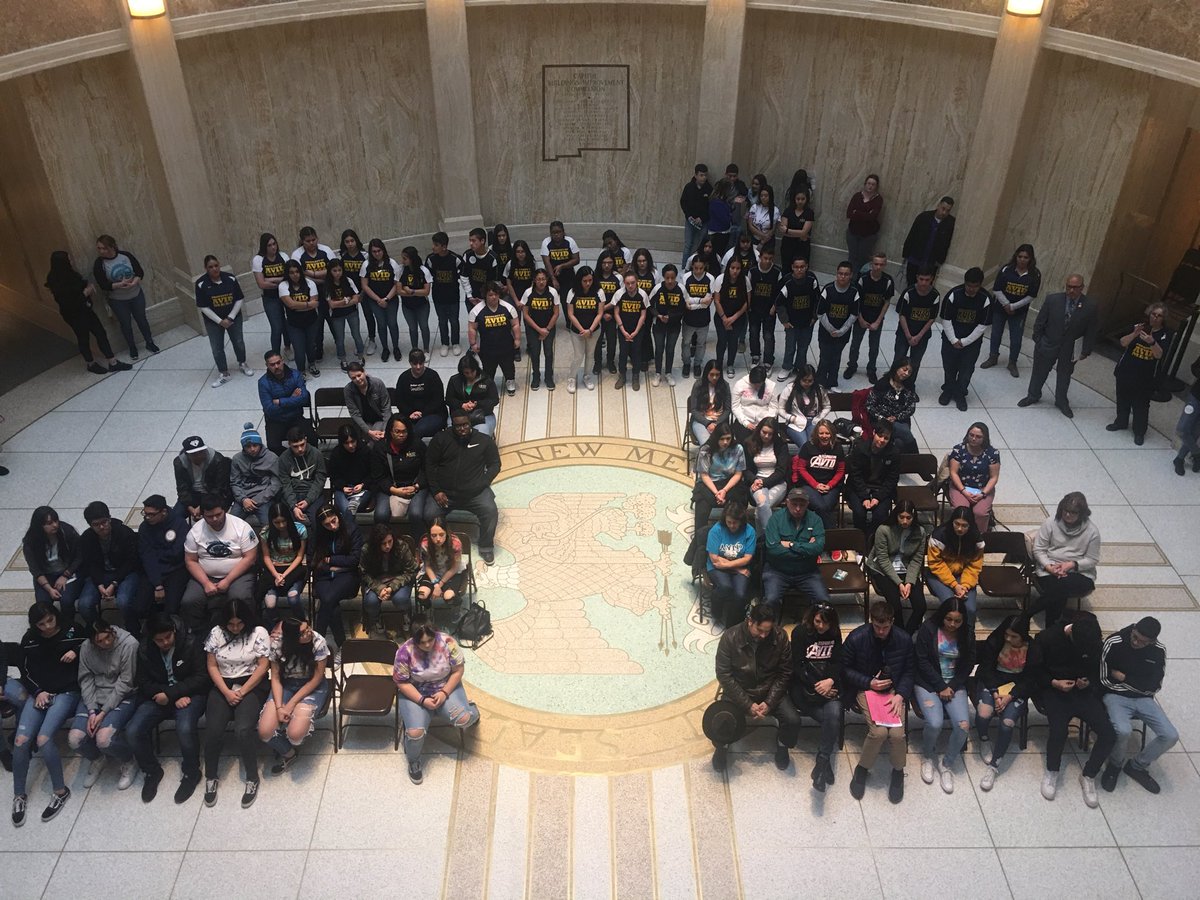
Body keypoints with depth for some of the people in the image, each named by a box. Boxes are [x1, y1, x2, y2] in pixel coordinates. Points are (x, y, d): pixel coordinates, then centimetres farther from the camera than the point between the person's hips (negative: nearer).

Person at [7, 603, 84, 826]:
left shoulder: (71, 631, -2)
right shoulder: (29, 639, 8)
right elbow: (24, 669, 13)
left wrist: (76, 651, -8)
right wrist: (38, 691, -1)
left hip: (67, 692, -4)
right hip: (39, 693, 4)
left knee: (43, 739, -23)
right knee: (21, 741, -16)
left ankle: (60, 791, -7)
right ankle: (19, 796, 3)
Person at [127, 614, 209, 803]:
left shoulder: (192, 644, -11)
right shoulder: (145, 650, -1)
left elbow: (201, 678, -11)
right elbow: (144, 683, 0)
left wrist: (171, 693, -20)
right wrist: (176, 697, -15)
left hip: (188, 695, -4)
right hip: (159, 697, 4)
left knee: (185, 728, -33)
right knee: (134, 731, -20)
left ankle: (191, 773, -6)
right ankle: (152, 771, 8)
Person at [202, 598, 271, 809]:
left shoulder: (259, 633, -4)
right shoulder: (216, 633, 4)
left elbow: (263, 667, -7)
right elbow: (212, 666, 3)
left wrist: (241, 692, -14)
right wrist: (227, 692, -10)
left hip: (251, 686, -3)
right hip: (222, 686, 3)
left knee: (243, 729, -27)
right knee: (213, 730, -22)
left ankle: (252, 778, -9)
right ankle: (211, 777, 1)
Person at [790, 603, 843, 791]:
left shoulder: (835, 633, 8)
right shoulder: (800, 632, -4)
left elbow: (838, 662, 6)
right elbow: (797, 665, -7)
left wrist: (830, 681, -15)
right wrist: (816, 686, -17)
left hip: (829, 683, 3)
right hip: (804, 683, -3)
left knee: (834, 713, -27)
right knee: (832, 718, -26)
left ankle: (822, 761, -23)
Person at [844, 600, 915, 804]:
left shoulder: (904, 639, -7)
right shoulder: (856, 638, -14)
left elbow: (909, 672, 4)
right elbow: (846, 670, -3)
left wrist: (900, 695, -12)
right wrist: (869, 683, -15)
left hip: (893, 690, 2)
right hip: (866, 689, -2)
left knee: (897, 733, -21)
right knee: (879, 731, -25)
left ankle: (898, 771, 11)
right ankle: (862, 769, 3)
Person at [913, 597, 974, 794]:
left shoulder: (967, 634, 2)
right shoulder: (928, 629, -9)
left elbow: (968, 664, 5)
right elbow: (922, 661, -9)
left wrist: (952, 687, -7)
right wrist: (941, 686, -12)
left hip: (955, 684, 3)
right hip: (928, 682, -3)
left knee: (963, 725, -20)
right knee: (935, 723, -25)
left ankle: (947, 765, 4)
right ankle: (927, 757, 8)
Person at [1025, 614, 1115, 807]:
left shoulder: (1093, 641, -3)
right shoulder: (1046, 638, -14)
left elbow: (1097, 671, 12)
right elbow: (1033, 670, -4)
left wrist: (1089, 682, -9)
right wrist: (1054, 682, -19)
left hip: (1083, 691, 4)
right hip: (1053, 690, -4)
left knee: (1109, 734, -17)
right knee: (1059, 730, -31)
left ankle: (1088, 776, 7)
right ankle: (1052, 771, -2)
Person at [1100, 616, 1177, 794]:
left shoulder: (1158, 651, -5)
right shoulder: (1114, 644, -17)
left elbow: (1154, 687, -5)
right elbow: (1104, 680, -13)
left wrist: (1124, 678, -12)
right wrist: (1138, 685, -9)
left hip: (1143, 699, 4)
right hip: (1115, 696, -4)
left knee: (1171, 736, -16)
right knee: (1123, 731, -33)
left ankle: (1137, 766, 10)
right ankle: (1115, 764, 1)